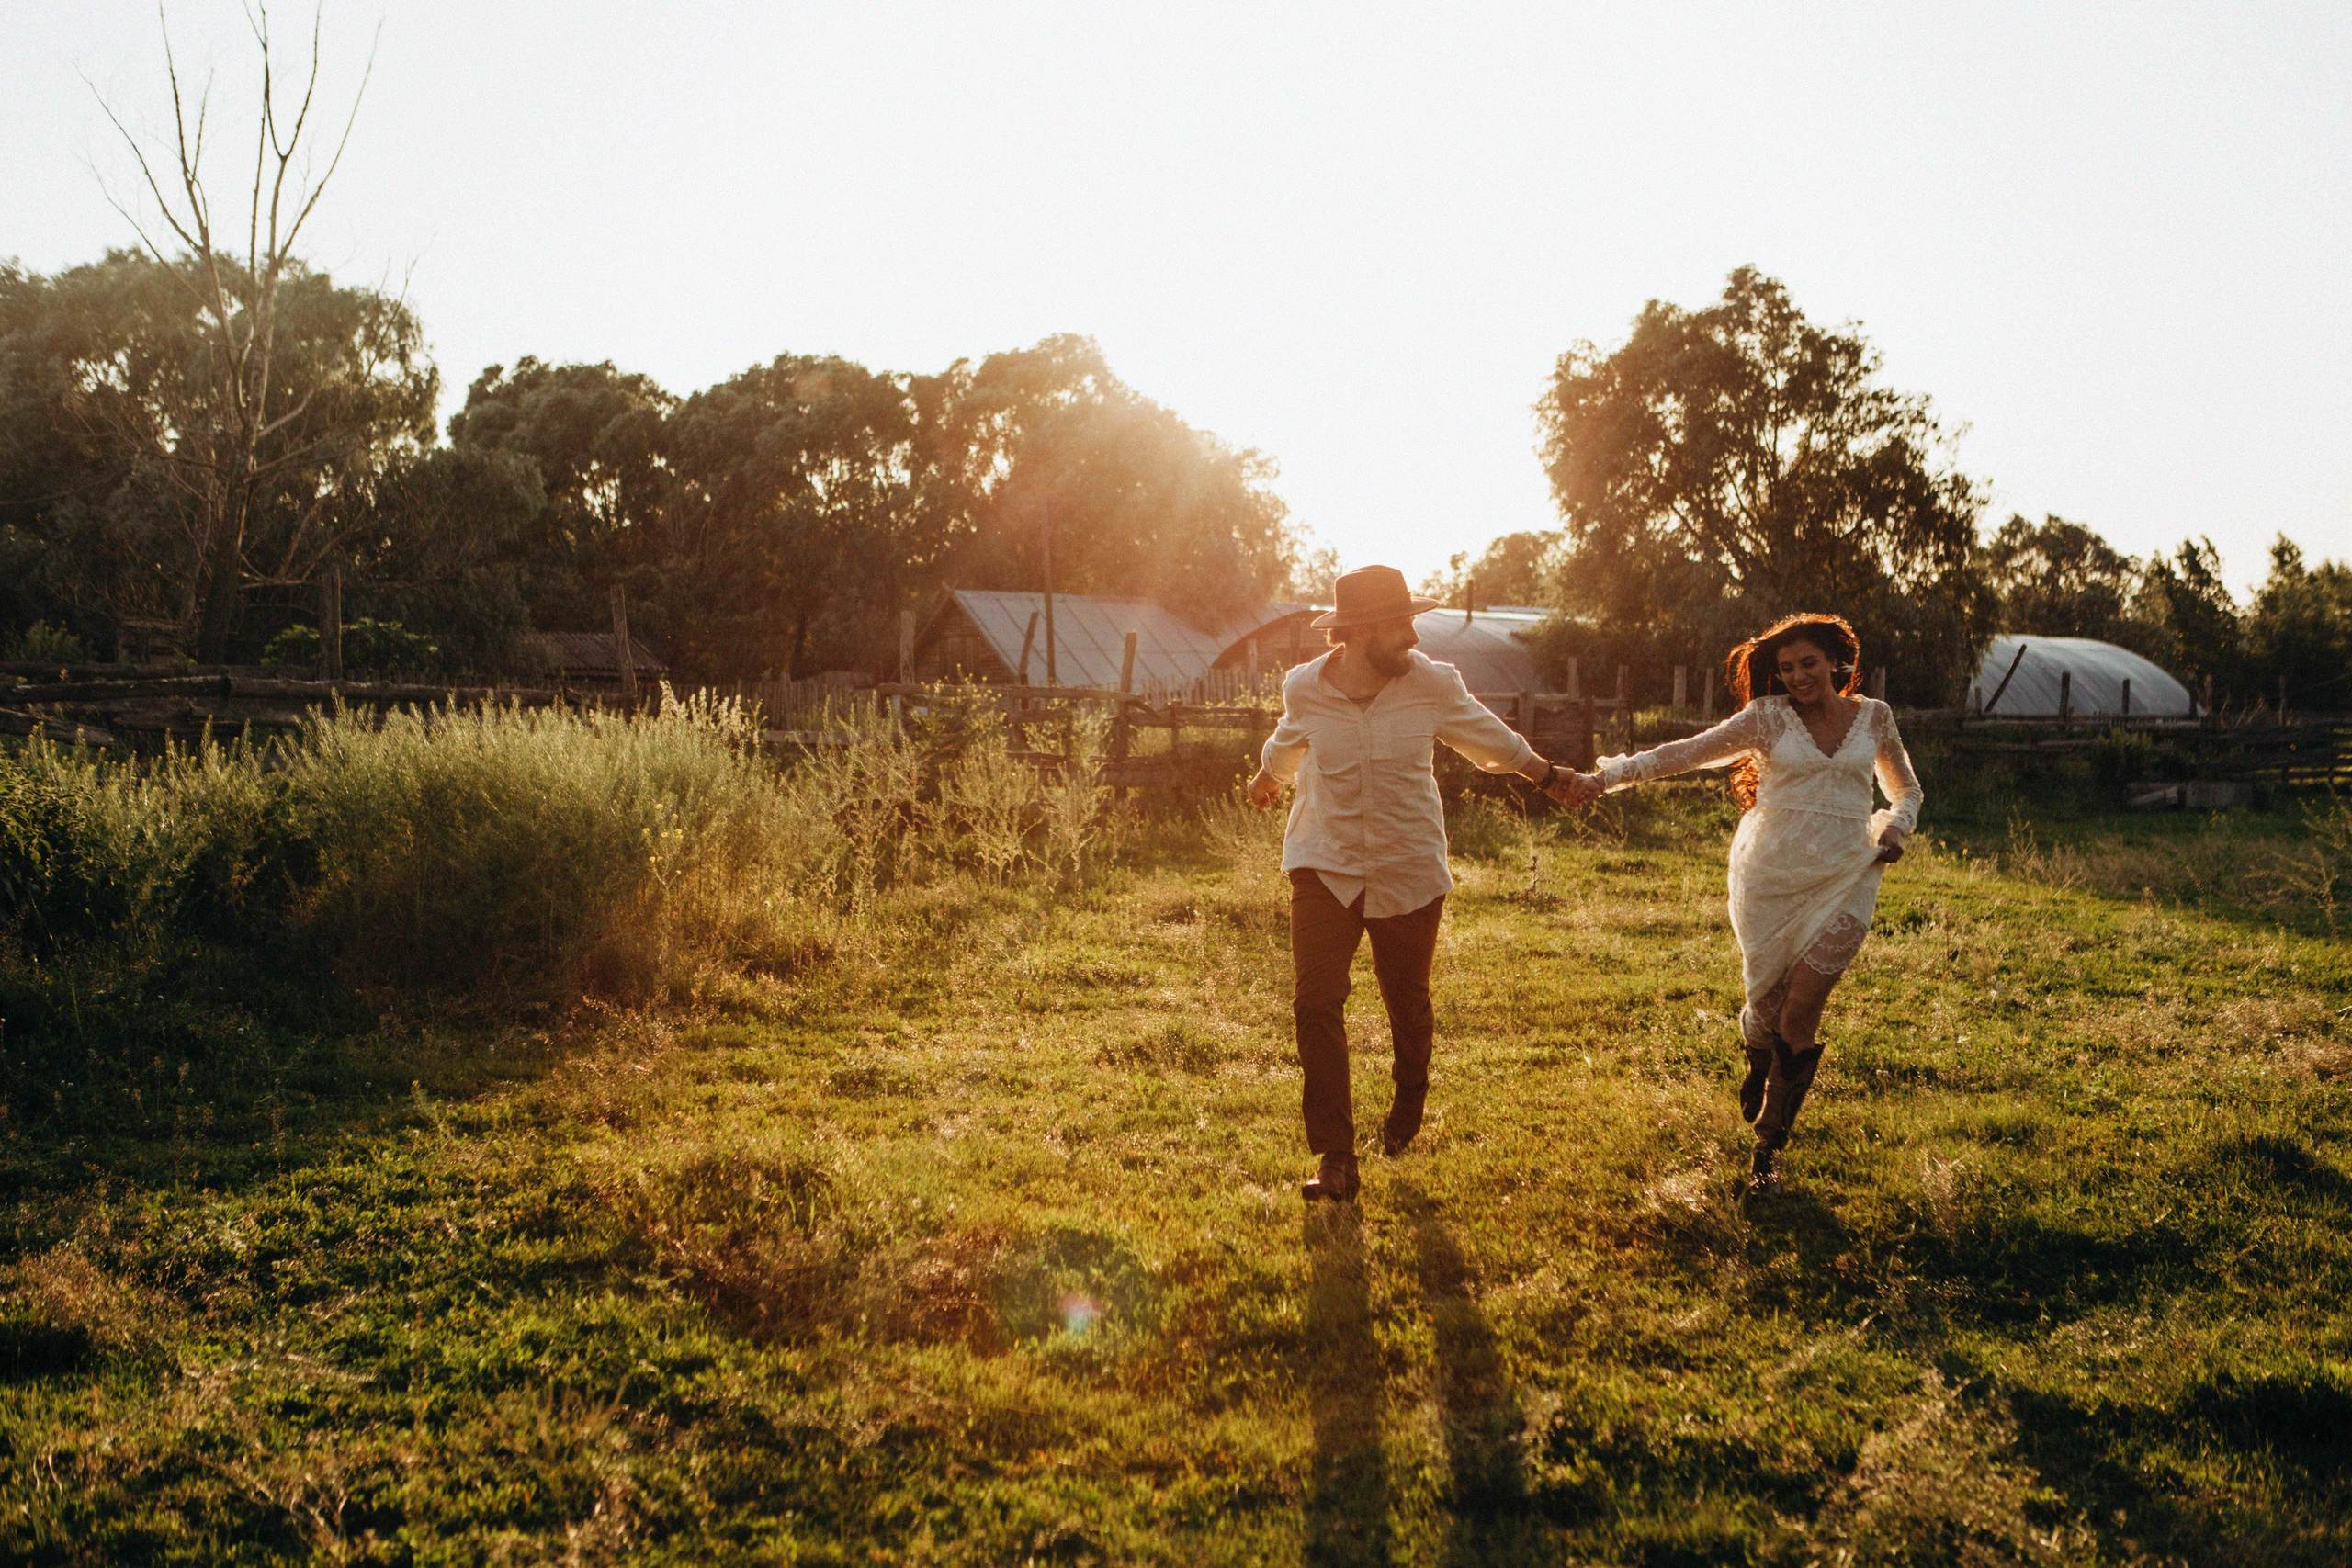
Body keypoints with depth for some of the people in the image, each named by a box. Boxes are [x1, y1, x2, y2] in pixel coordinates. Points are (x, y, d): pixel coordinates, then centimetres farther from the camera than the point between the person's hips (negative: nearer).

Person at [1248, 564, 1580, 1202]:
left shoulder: (1433, 683, -10)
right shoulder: (1304, 688, -8)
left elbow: (1488, 738, 11)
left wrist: (1548, 775, 23)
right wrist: (1267, 778, 38)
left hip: (1410, 870, 0)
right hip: (1325, 867, 0)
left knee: (1408, 1005, 11)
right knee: (1315, 1003, -11)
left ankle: (1408, 1102, 44)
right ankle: (1335, 1158, -5)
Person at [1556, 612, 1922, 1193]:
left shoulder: (1873, 716, 8)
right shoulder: (1768, 716, 2)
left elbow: (1905, 789, 22)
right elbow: (1688, 752, -5)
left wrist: (1895, 827, 0)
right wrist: (1606, 776, -14)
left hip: (1843, 880, 0)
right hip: (1769, 872, 0)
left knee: (1800, 1015, -7)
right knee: (1765, 999, 5)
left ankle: (1767, 1148, 4)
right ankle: (1758, 1075, 42)